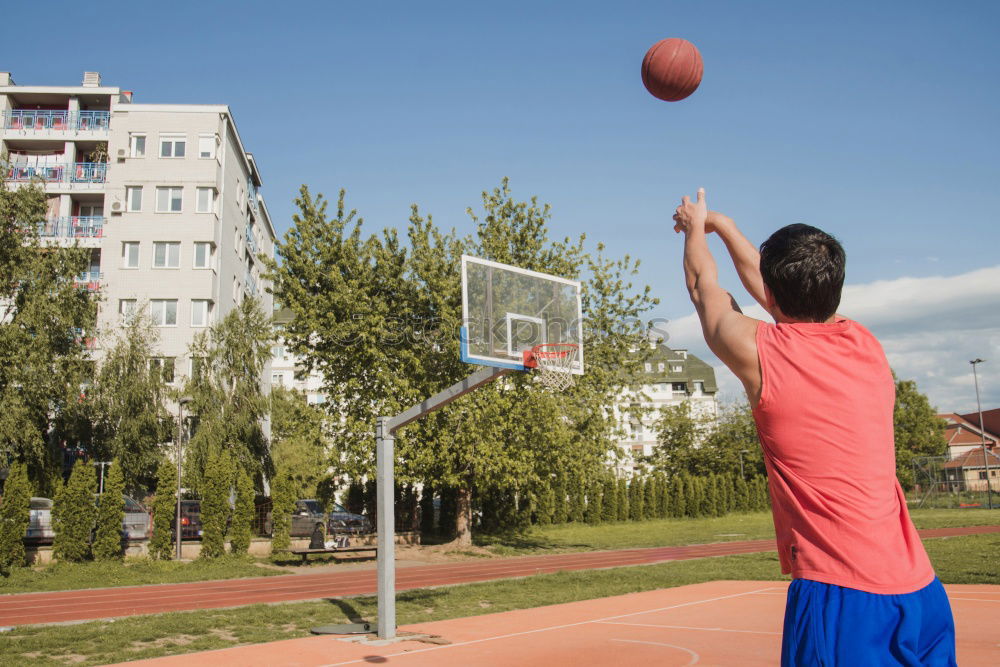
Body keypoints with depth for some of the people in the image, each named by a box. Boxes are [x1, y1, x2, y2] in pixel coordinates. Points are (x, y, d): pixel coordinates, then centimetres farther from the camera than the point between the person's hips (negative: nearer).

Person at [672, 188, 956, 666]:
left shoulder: (760, 353, -8)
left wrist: (696, 228, 34)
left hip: (840, 595, -6)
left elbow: (704, 286, 14)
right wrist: (722, 224, 39)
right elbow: (760, 278, 24)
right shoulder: (866, 345, 7)